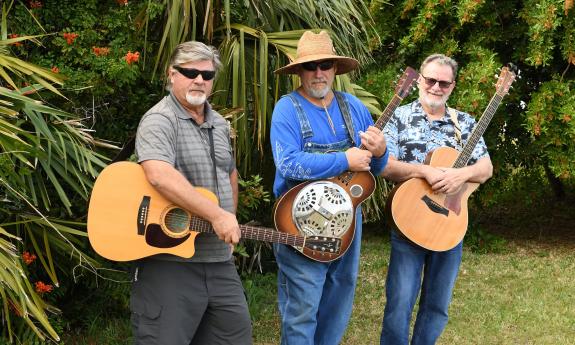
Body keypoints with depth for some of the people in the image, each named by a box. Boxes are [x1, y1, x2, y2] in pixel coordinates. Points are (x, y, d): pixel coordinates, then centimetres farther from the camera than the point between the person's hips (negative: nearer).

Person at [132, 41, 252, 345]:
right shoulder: (159, 120, -11)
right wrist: (216, 215, -30)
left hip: (219, 261, 8)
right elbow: (159, 176, -28)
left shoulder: (219, 124, 15)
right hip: (169, 261, -8)